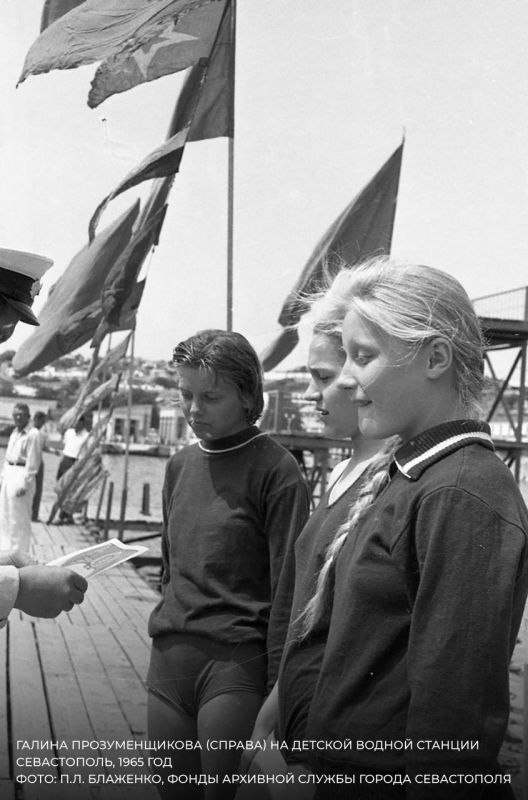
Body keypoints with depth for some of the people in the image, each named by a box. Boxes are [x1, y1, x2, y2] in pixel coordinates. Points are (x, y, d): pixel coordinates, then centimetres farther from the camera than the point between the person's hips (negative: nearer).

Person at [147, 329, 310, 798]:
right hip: (168, 658, 6)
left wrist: (278, 688, -12)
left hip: (237, 661, -6)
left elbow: (287, 588, -11)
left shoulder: (276, 471, -9)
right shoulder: (180, 466, 11)